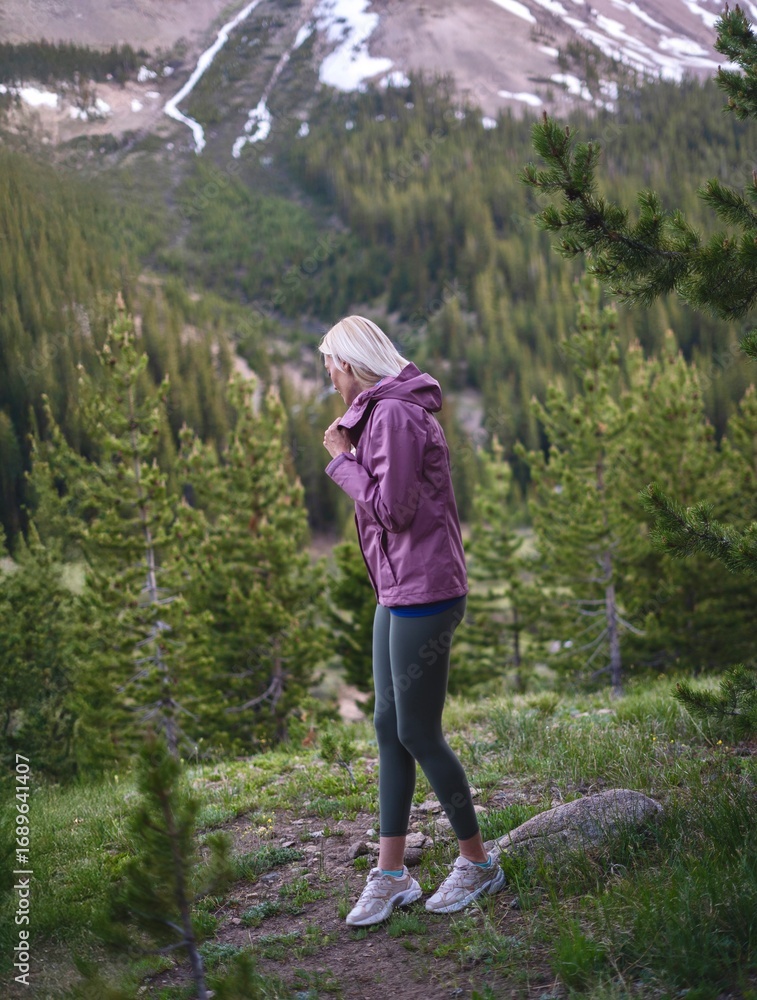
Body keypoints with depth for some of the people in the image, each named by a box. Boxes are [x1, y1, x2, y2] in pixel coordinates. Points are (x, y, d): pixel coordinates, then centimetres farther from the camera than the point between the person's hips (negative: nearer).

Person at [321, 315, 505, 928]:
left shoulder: (395, 415, -17)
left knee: (418, 734, -1)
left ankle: (478, 862, 16)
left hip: (423, 594, -10)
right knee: (388, 728, 11)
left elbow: (391, 508, -20)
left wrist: (342, 458, -11)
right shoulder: (385, 412, 15)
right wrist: (349, 456, 12)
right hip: (398, 594, 10)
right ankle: (391, 874, 18)